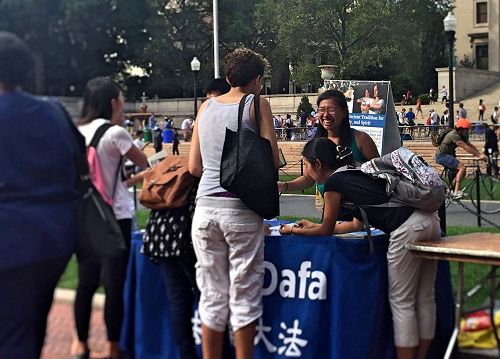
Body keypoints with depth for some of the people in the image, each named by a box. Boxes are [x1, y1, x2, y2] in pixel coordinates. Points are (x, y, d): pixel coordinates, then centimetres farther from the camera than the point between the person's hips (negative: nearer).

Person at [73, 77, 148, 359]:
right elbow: (144, 164, -2)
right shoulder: (115, 133, -12)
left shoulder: (78, 132, 5)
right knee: (114, 285, 1)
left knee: (87, 281, 14)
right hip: (115, 217, -6)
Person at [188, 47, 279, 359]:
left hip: (206, 207, 4)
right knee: (244, 296, 3)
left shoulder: (207, 107, 13)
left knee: (212, 296, 10)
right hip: (241, 209, -4)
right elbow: (273, 160, -5)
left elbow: (194, 167, 13)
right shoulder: (256, 104, 1)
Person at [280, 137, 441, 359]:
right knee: (424, 299, 14)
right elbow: (358, 223, 32)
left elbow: (327, 230, 9)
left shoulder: (333, 182, -2)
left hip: (408, 229, -9)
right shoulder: (354, 174, 23)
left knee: (401, 302, 2)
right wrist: (314, 226, 38)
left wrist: (294, 230, 25)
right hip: (429, 221, 9)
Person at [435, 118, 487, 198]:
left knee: (462, 173, 11)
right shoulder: (454, 135, -22)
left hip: (448, 155, 10)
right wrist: (479, 155, -26)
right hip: (442, 155, -10)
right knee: (462, 167, -22)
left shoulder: (462, 135, 8)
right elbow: (466, 148, -26)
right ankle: (456, 191, -24)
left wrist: (480, 154, -7)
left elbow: (470, 145, 6)